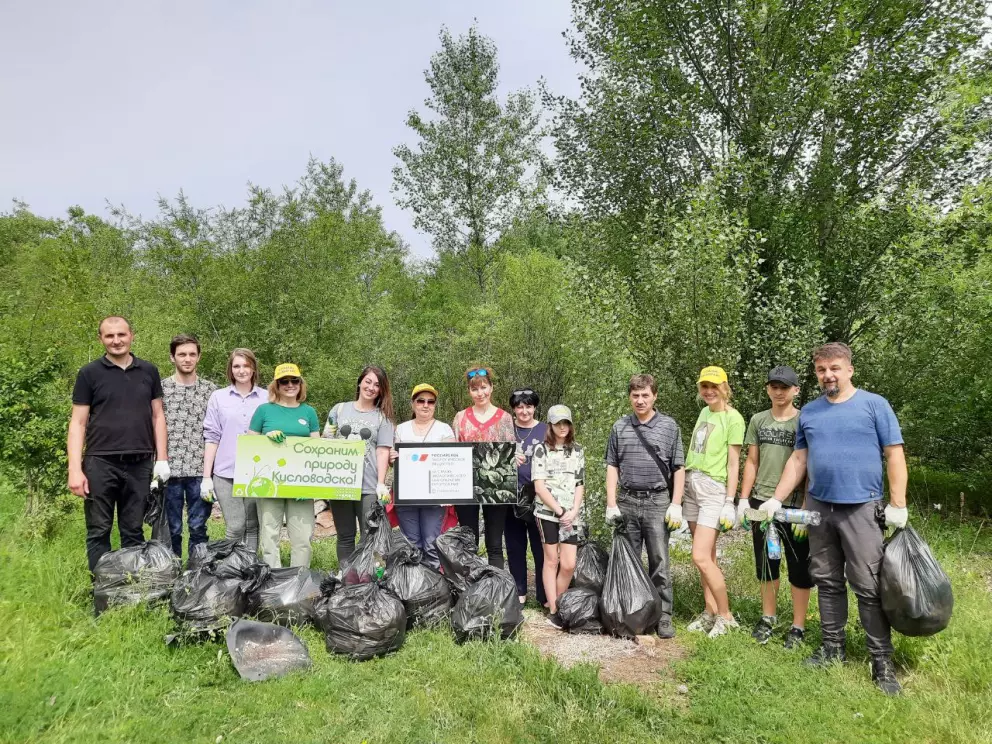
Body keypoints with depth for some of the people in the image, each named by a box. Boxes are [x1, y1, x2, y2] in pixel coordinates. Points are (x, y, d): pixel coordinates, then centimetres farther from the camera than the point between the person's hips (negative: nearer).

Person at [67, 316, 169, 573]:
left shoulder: (149, 371, 9)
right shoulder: (89, 373, 2)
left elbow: (157, 416, 11)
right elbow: (78, 423, 0)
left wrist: (162, 459, 3)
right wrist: (75, 469, -9)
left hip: (139, 464, 2)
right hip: (100, 464, -2)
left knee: (133, 532, 9)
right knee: (98, 532, 4)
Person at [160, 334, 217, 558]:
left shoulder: (211, 390, 6)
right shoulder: (161, 388, 3)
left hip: (201, 470, 1)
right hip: (170, 469, 0)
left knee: (198, 528, 6)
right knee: (171, 529, 8)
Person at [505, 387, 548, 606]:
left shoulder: (545, 431, 2)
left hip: (538, 497, -2)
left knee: (540, 547, 1)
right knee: (515, 546, 10)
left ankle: (544, 595, 11)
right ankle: (518, 592, 23)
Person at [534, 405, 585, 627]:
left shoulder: (577, 451, 11)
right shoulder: (541, 449, 0)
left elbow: (580, 485, 9)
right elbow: (539, 486, -6)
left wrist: (573, 511, -5)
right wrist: (560, 511, -11)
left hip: (571, 515, 3)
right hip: (548, 512, -3)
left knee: (569, 564, -2)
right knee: (551, 561, 2)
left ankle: (558, 604, 17)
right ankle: (553, 610, 10)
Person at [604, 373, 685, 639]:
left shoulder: (669, 426, 2)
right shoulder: (619, 428, 7)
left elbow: (678, 469, 3)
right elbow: (612, 467, 8)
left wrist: (676, 504, -4)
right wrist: (611, 504, 2)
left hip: (657, 502, -2)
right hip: (626, 502, 2)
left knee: (659, 563, 2)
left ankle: (663, 617, 11)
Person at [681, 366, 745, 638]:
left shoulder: (733, 418, -9)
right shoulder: (704, 412, 13)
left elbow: (733, 463, -11)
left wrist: (729, 502, -13)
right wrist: (685, 480, 14)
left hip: (714, 488, -7)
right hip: (692, 485, 7)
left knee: (701, 557, -10)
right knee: (708, 555, 11)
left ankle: (725, 616, 5)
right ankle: (710, 612, 20)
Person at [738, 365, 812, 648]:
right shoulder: (758, 420, 8)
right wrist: (744, 499, 6)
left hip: (794, 505, -4)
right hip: (761, 502, 4)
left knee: (799, 567, 5)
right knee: (766, 563, 14)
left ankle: (798, 627, 17)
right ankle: (768, 617, 29)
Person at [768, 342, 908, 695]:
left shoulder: (874, 404, -3)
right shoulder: (809, 412, 9)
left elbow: (894, 455, -4)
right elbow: (798, 459, 13)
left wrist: (898, 504, -9)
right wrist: (776, 499, 7)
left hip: (861, 508, -4)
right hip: (819, 508, 4)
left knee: (869, 587, -2)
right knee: (828, 583, 12)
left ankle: (882, 662, 9)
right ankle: (833, 648, 25)